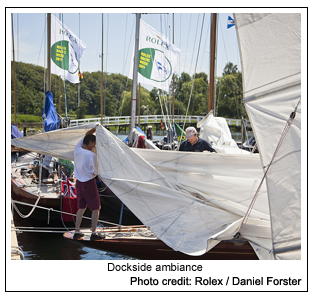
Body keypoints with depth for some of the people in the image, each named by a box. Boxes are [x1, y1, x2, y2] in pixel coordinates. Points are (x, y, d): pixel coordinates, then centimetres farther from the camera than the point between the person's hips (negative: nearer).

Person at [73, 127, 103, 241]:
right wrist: (94, 173, 11)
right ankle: (93, 233, 5)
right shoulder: (91, 155, -21)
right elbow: (95, 172, -12)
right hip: (89, 182, -7)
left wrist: (95, 129, 16)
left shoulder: (77, 150, -2)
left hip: (79, 182, 7)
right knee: (95, 208, 5)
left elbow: (86, 135, 15)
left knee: (81, 207, 18)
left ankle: (77, 232, 18)